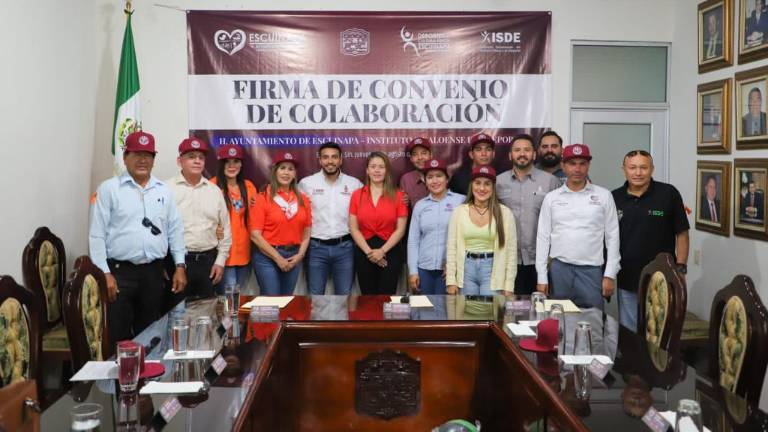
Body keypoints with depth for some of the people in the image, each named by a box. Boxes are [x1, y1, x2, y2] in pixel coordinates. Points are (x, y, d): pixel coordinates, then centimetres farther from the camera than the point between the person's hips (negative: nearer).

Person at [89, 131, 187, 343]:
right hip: (120, 272, -4)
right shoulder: (109, 189, -2)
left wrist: (180, 266, 5)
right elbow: (97, 234, -5)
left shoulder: (164, 190, 10)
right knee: (119, 336, -1)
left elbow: (175, 230, 12)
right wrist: (105, 273, -11)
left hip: (154, 272, 4)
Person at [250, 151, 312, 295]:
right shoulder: (264, 198, -7)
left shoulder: (302, 199, 7)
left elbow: (306, 231, 11)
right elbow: (255, 235, -11)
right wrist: (278, 258, -11)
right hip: (267, 256, -4)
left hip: (293, 257, 5)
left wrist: (300, 254, -3)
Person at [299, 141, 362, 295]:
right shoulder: (306, 183, 0)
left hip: (345, 247, 1)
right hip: (317, 247, -1)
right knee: (314, 297, 7)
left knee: (345, 296, 9)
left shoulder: (355, 184, 2)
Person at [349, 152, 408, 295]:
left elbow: (400, 229, -3)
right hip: (364, 253, 1)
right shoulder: (357, 195, 3)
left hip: (390, 252, -1)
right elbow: (353, 228, 0)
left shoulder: (397, 195, -1)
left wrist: (382, 251, -12)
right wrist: (368, 251, -10)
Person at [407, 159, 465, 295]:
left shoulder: (461, 201, 0)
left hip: (450, 268, -3)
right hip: (424, 268, 3)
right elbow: (413, 240, 9)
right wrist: (413, 271, 4)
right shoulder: (420, 205, 9)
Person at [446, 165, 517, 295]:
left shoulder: (505, 213, -2)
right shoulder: (459, 211, 1)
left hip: (492, 270, -1)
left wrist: (509, 286, -4)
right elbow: (451, 247, 2)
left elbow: (511, 251, -1)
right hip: (466, 269, 1)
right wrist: (451, 280, -2)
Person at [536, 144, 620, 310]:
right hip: (559, 269, 1)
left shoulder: (604, 196, 4)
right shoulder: (551, 198, 6)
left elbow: (612, 236, 4)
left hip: (591, 270, -1)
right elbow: (543, 237, 6)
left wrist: (610, 275, -1)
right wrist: (541, 277, 1)